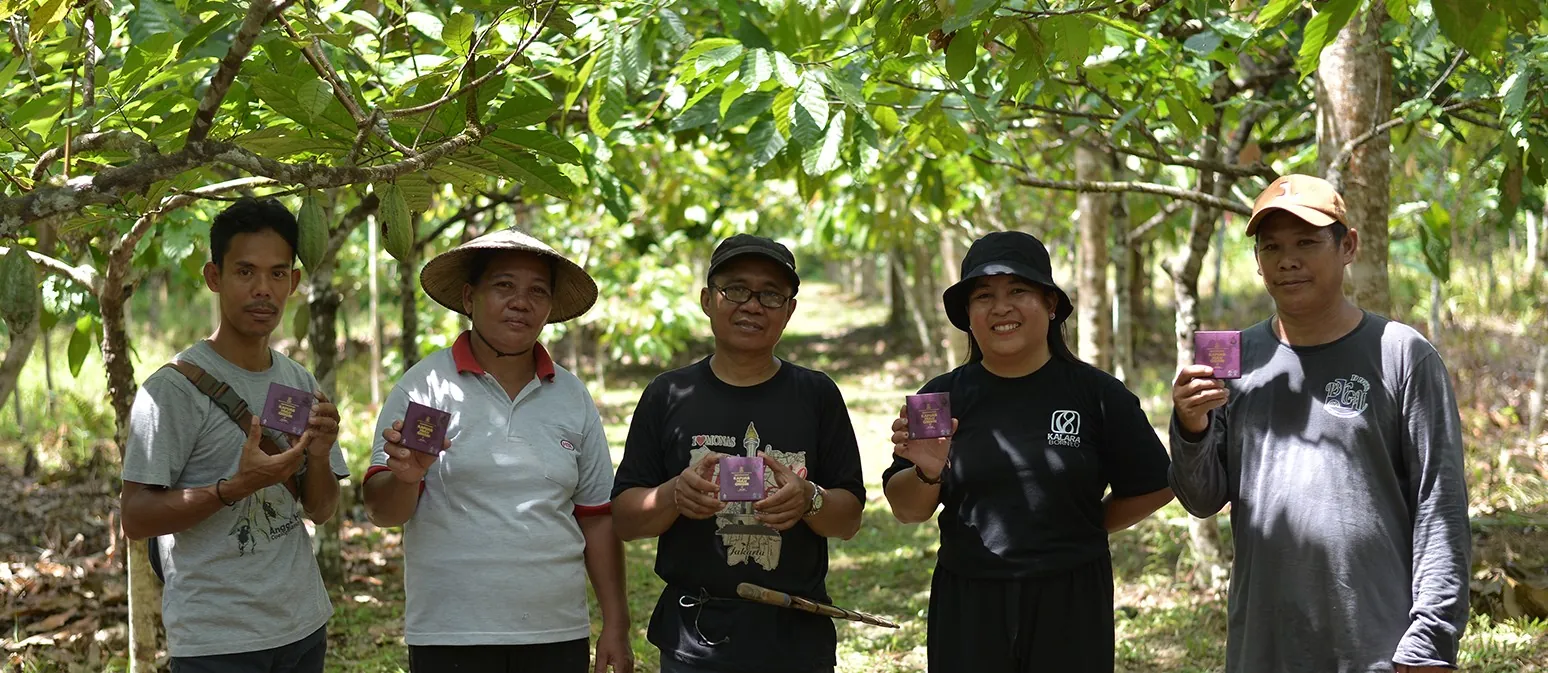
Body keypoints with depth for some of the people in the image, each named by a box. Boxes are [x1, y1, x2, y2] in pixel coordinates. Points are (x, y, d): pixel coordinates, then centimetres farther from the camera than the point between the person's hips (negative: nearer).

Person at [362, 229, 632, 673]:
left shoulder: (573, 396, 8)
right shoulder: (425, 386, -2)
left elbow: (597, 518, 12)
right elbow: (382, 511, -4)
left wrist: (616, 626, 7)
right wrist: (405, 478, -26)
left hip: (559, 635, 3)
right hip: (450, 637, -3)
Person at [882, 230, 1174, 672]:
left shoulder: (1096, 393, -2)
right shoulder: (944, 396, 3)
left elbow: (1154, 487, 5)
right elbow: (906, 511, 2)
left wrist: (1084, 528, 0)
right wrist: (928, 474, -16)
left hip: (1072, 606, -1)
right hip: (967, 605, 1)